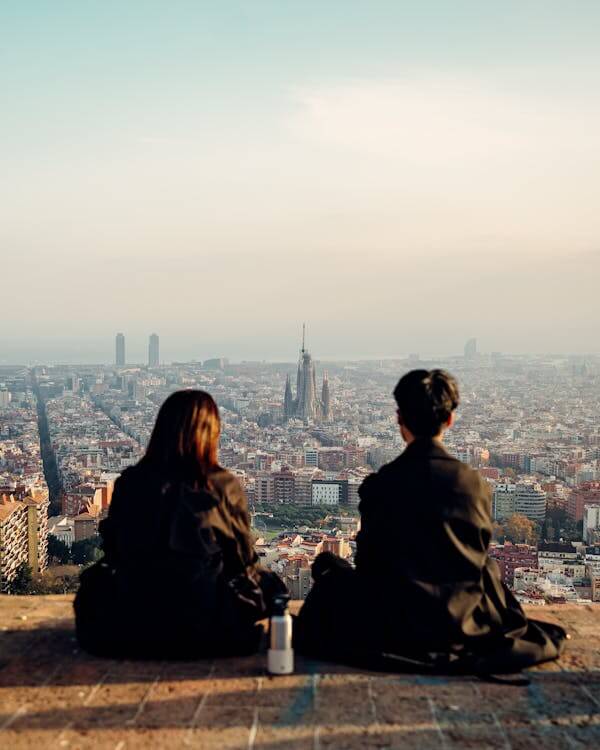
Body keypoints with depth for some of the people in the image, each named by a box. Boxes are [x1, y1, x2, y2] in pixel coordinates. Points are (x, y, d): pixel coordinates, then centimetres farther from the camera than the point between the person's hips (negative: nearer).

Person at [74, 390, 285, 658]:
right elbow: (243, 558, 0)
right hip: (203, 631, -1)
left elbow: (113, 552, 7)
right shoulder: (223, 487, -13)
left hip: (130, 630, 1)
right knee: (269, 583, 24)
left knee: (97, 580, 33)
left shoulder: (128, 482, -7)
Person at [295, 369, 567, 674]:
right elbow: (479, 555, 5)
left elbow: (367, 561, -3)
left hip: (394, 625, -2)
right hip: (466, 623, 2)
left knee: (328, 565, 24)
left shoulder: (378, 484, -13)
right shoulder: (476, 484, -8)